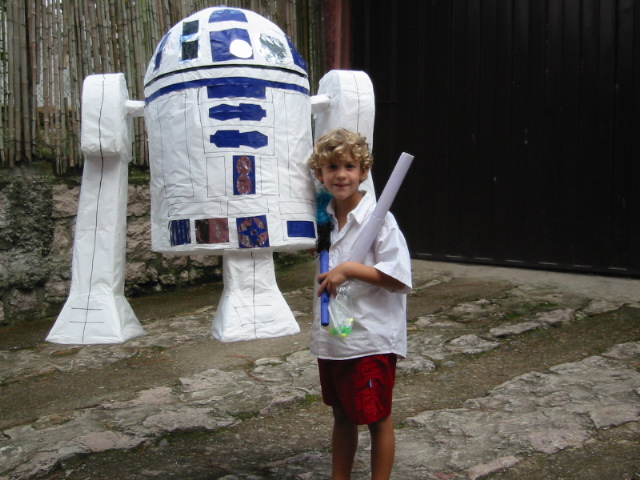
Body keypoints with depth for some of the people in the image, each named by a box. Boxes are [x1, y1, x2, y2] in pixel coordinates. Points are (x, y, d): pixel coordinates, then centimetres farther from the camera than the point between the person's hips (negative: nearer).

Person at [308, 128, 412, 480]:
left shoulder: (379, 219, -15)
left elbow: (399, 279, -21)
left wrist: (348, 270, -23)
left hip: (371, 340, -7)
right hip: (331, 338, 7)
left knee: (377, 419, 8)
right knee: (342, 415, 20)